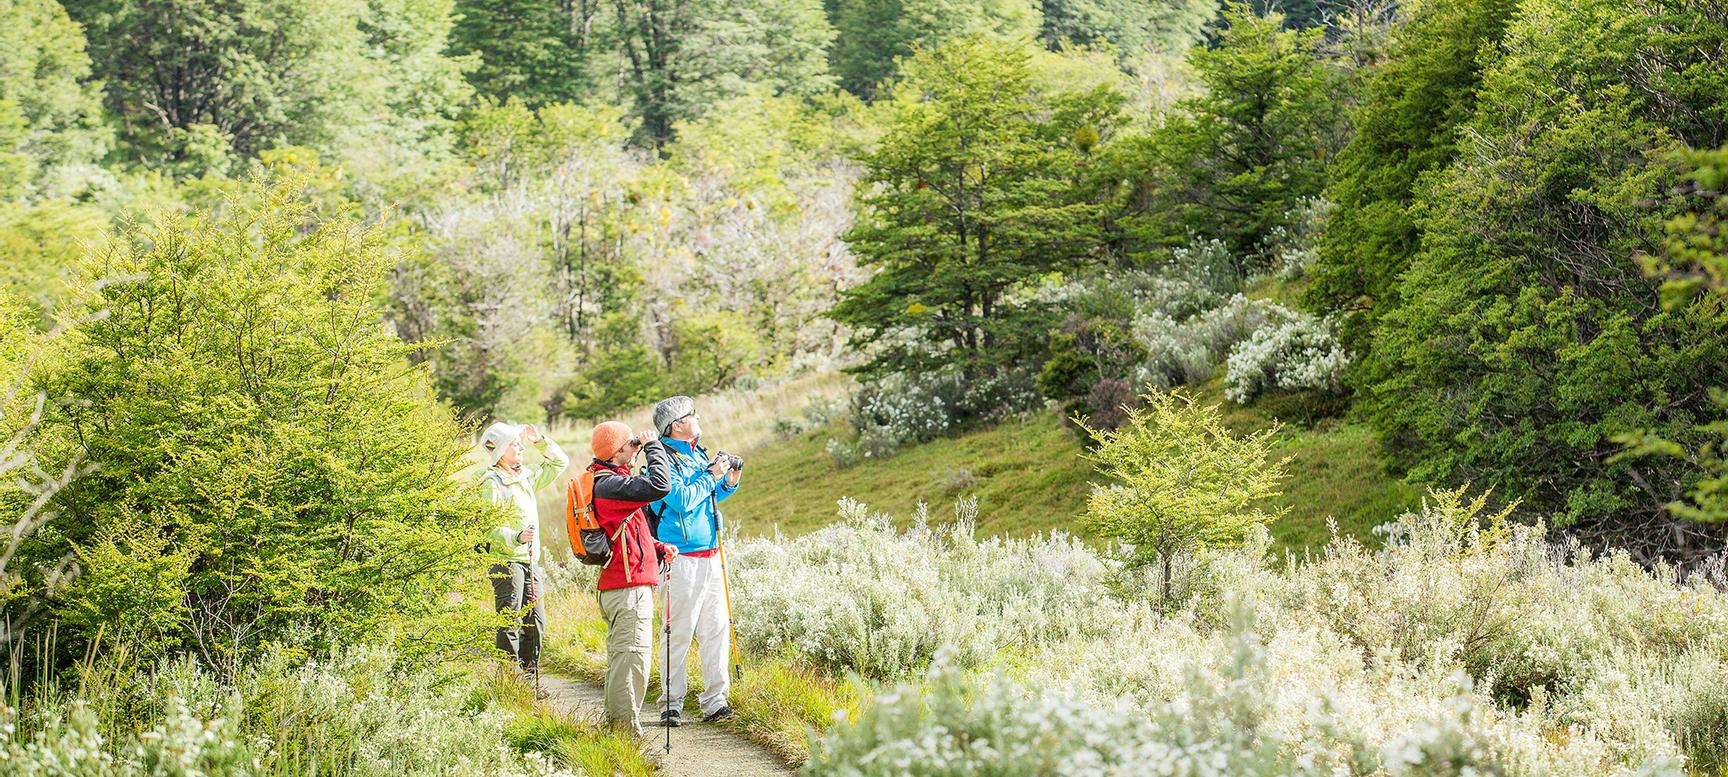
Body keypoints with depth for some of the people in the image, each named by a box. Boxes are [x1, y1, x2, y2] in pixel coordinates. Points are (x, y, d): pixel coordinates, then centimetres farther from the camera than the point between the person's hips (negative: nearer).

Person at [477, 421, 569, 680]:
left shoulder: (525, 477, 15)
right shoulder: (492, 483, -10)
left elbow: (559, 463, 29)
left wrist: (540, 442, 16)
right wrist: (516, 537, -32)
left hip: (531, 561, 8)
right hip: (507, 562, -8)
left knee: (535, 624, 8)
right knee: (510, 623, -8)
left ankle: (530, 678, 16)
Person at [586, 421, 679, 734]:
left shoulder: (602, 479, 17)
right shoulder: (609, 484, -17)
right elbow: (658, 486, -28)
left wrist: (659, 549, 13)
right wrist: (654, 446, -12)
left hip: (615, 584, 11)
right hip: (630, 585, -11)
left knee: (619, 655, 16)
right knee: (633, 655, -10)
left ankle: (615, 721, 22)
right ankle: (627, 730, -9)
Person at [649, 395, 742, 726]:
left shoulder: (698, 453, 15)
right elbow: (683, 500, -21)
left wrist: (729, 483, 9)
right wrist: (712, 476, -12)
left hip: (710, 558, 8)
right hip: (682, 559, -8)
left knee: (717, 628, 7)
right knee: (679, 634, -3)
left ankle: (715, 701, 13)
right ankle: (672, 704, 5)